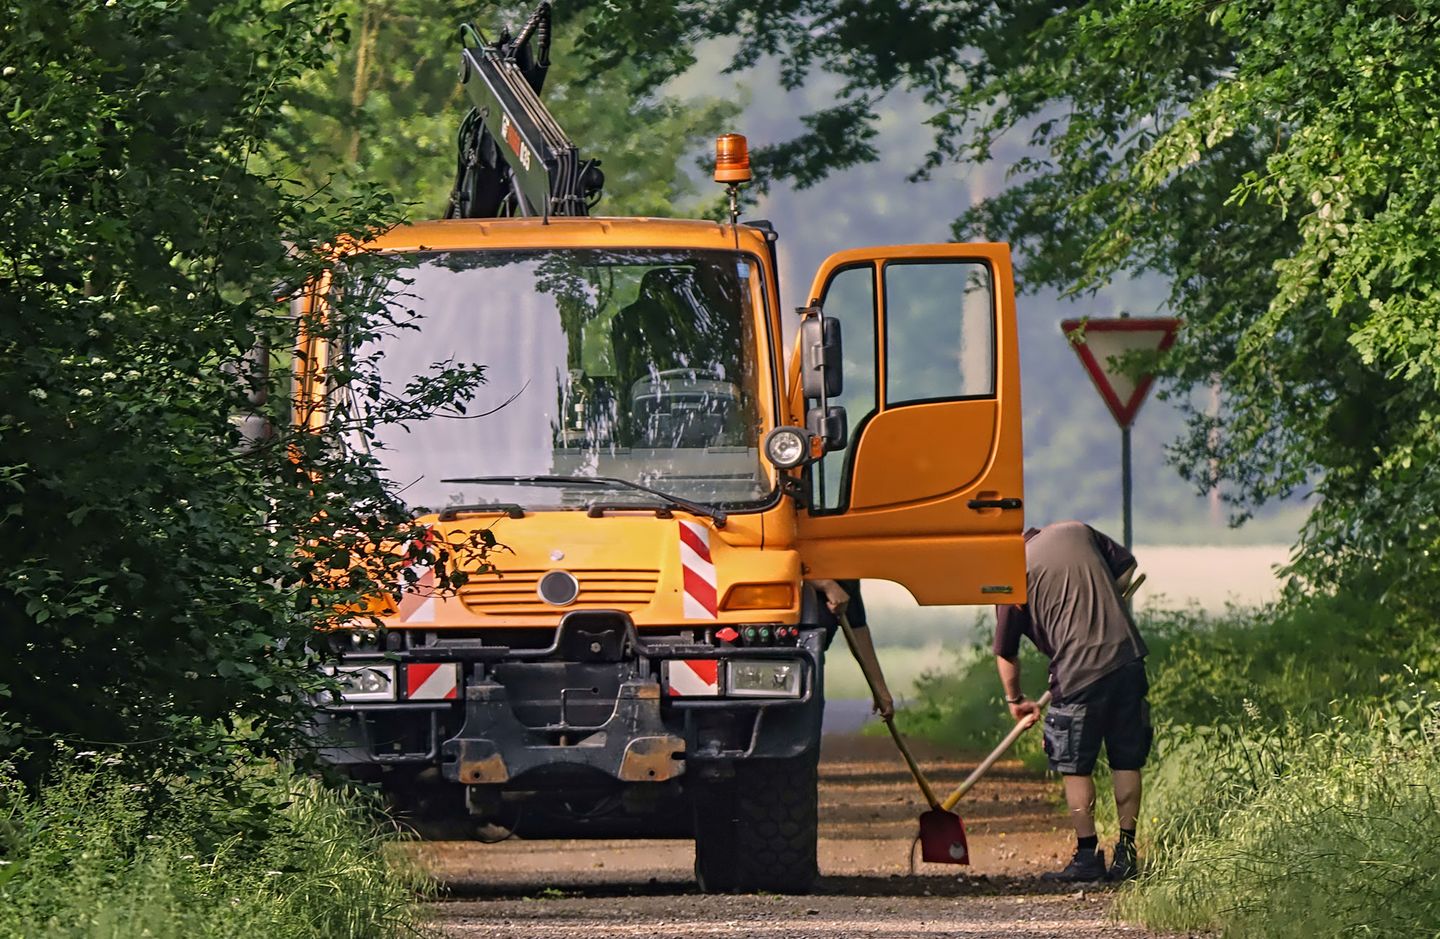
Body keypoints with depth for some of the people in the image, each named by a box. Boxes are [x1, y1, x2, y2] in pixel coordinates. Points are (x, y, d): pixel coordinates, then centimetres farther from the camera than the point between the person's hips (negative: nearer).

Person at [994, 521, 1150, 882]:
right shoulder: (1077, 531, 11)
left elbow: (1006, 651, 7)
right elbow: (1126, 564, 22)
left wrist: (1015, 699, 21)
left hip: (1081, 671, -5)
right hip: (1128, 657, 5)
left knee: (1076, 768, 7)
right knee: (1126, 761, 12)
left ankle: (1087, 856, 4)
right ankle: (1126, 854, 14)